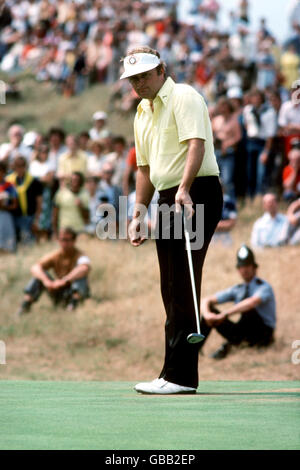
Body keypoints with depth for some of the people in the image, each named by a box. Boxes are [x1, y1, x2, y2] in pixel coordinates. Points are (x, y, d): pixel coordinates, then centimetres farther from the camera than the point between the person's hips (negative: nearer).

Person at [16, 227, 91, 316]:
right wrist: (46, 280, -39)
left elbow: (85, 268, -40)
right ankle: (26, 304, -19)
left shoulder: (79, 256, -14)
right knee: (39, 273, -13)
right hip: (59, 296, 3)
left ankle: (75, 301, -38)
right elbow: (35, 267, -19)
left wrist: (64, 280, -48)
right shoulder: (55, 256, -3)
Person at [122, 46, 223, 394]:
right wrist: (137, 214, 18)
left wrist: (184, 190, -34)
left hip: (196, 195, -9)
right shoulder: (142, 114, 20)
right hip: (167, 201, 9)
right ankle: (177, 374, 12)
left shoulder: (183, 97, -7)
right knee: (171, 290, 8)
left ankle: (180, 376, -14)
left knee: (183, 287, -13)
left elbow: (196, 144, -21)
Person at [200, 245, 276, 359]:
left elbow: (252, 302, -33)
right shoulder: (237, 290, 10)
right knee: (211, 311, -8)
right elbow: (207, 301, 6)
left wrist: (225, 314, -37)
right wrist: (207, 314, -19)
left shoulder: (264, 287, -10)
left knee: (248, 310, -34)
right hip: (244, 334, 6)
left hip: (263, 332, -6)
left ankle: (229, 344, -36)